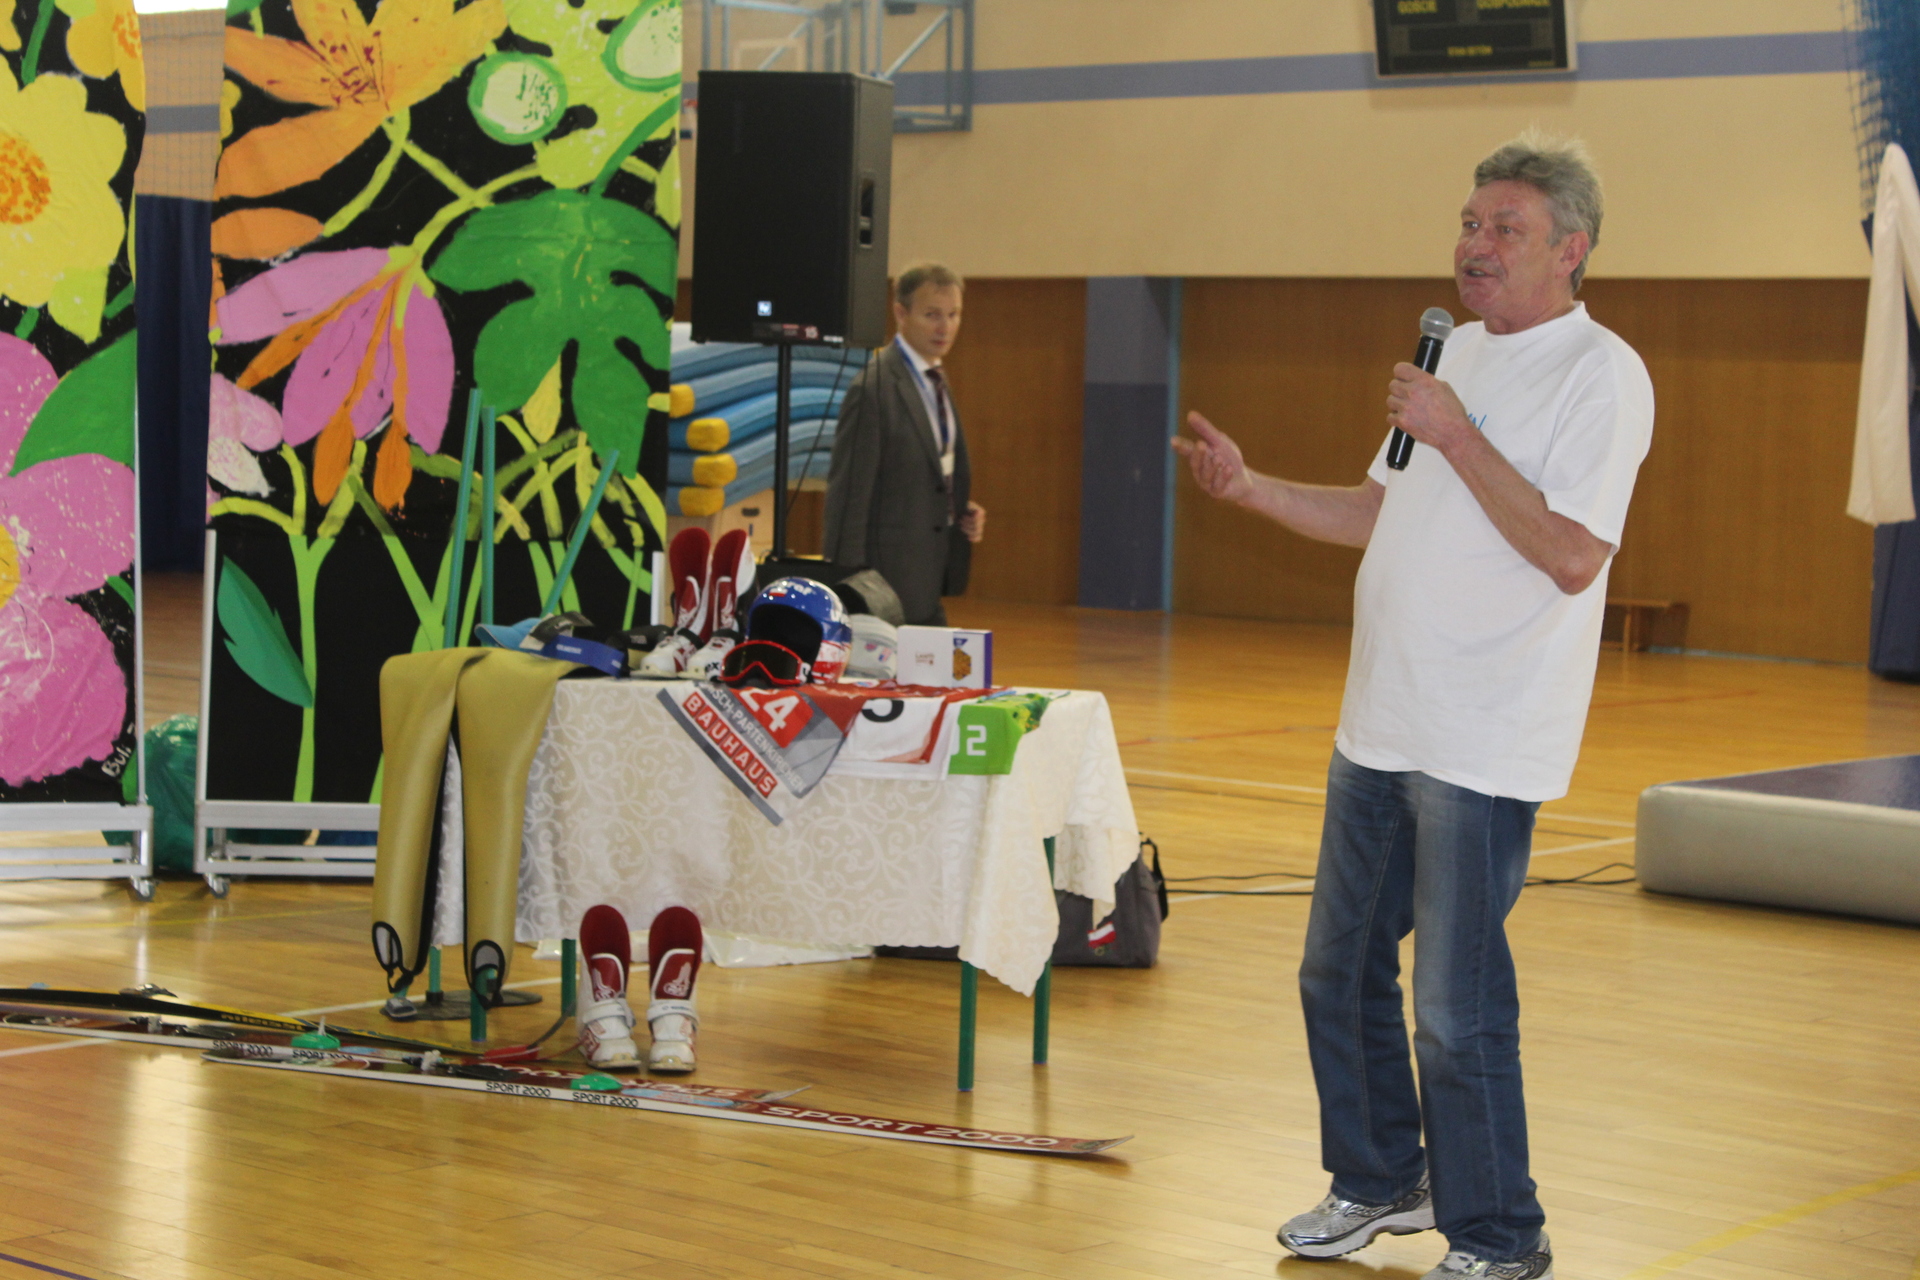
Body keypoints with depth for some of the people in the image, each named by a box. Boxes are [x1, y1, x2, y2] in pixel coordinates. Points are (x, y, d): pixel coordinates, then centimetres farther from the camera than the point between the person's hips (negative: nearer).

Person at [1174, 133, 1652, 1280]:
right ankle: (1381, 1184, 35)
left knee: (1459, 1010, -4)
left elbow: (1575, 556, -23)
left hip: (1483, 751, -9)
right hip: (1384, 728, 9)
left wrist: (1456, 434, -22)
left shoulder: (1602, 375, -13)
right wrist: (1251, 488, 12)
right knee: (1340, 971, 17)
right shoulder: (1458, 354, 14)